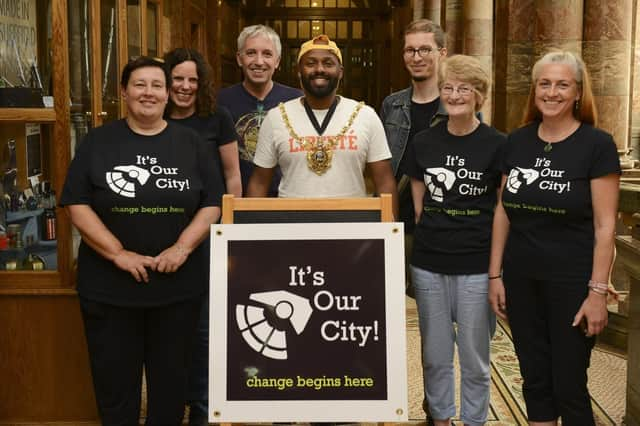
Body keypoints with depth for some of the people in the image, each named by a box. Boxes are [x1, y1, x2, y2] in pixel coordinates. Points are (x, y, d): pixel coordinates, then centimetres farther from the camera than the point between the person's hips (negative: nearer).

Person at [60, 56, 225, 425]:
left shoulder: (191, 143, 4)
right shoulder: (99, 142, 1)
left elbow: (213, 204, 2)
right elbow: (77, 204, -4)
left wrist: (182, 247, -13)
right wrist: (118, 253, -15)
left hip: (179, 285, 1)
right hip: (109, 286, -1)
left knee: (171, 379, 14)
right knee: (115, 380, 10)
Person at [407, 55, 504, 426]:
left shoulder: (497, 145, -5)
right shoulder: (424, 143, 5)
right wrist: (428, 242, 8)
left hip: (477, 266, -3)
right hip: (429, 265, 3)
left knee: (474, 357, 8)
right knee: (435, 354, 13)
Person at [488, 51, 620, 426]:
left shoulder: (597, 144, -8)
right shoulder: (518, 142, 5)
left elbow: (605, 225, -9)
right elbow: (503, 212, 9)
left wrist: (598, 291, -13)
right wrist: (495, 274, 7)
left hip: (571, 282, -4)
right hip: (521, 279, 4)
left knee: (569, 386, 4)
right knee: (534, 379, 13)